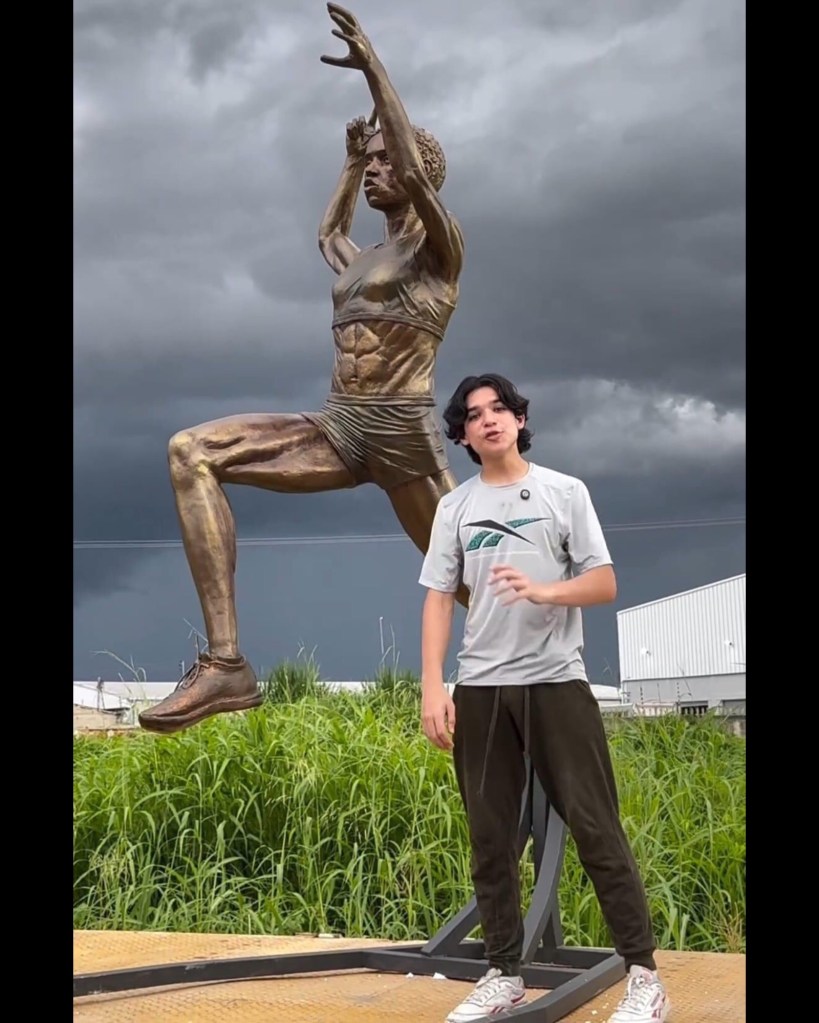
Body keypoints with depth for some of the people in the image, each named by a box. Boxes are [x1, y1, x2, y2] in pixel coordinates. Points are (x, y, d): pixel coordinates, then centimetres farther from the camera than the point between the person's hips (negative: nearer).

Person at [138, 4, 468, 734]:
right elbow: (328, 236, 49)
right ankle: (226, 661, -26)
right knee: (192, 451, -15)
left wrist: (372, 67, -16)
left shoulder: (438, 243, 1)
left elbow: (414, 173, -20)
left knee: (472, 584, 2)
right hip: (340, 429, 7)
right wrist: (351, 160, 45)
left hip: (404, 434, -6)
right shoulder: (363, 260, 24)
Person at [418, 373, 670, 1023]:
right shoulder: (455, 507, 10)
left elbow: (604, 584, 0)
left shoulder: (565, 492, 4)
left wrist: (542, 591, -19)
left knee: (596, 828, -5)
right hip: (480, 690, 3)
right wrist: (433, 688, -3)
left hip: (557, 683, -3)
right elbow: (438, 600, 7)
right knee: (491, 838, 6)